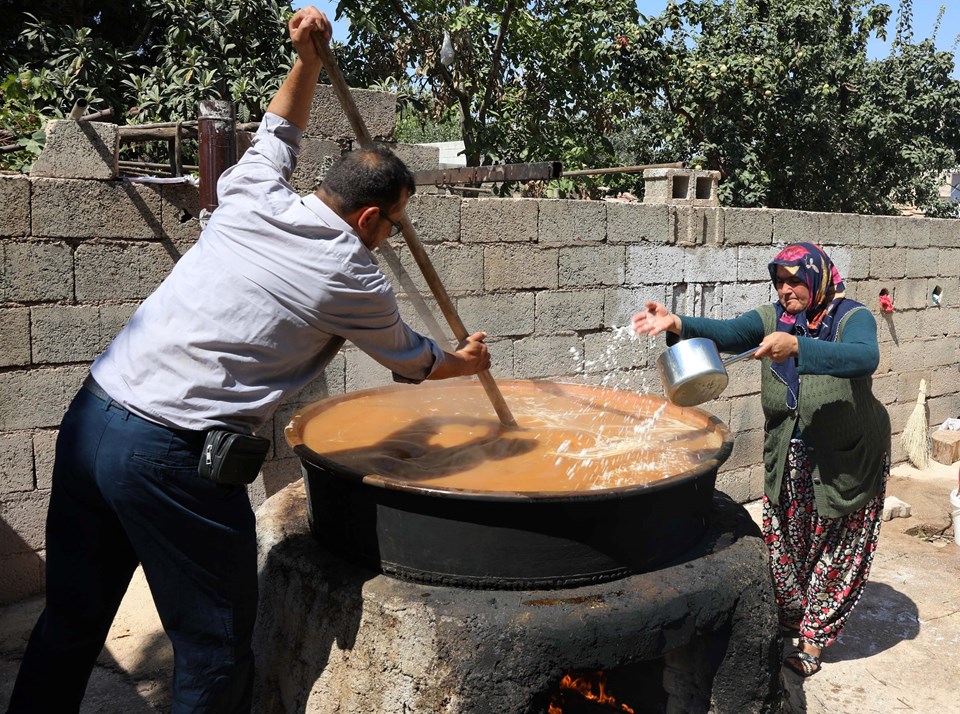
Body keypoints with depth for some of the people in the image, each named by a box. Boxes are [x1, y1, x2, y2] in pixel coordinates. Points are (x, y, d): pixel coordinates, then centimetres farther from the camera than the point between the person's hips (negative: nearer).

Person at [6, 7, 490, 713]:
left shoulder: (251, 199, 8)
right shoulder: (354, 280, -4)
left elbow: (277, 133, 32)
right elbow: (412, 360, 16)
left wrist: (307, 60, 29)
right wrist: (466, 360, 35)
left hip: (89, 417, 7)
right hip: (172, 459, -7)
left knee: (71, 624, 20)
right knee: (216, 646, 10)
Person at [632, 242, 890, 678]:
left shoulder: (852, 318, -15)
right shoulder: (773, 319, -3)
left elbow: (865, 357, -37)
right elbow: (726, 332, -19)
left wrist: (797, 346, -50)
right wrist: (678, 325, -38)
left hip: (847, 460, -3)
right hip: (787, 458, 4)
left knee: (835, 552, 8)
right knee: (784, 545, 13)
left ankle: (812, 641, 24)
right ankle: (788, 622, 35)